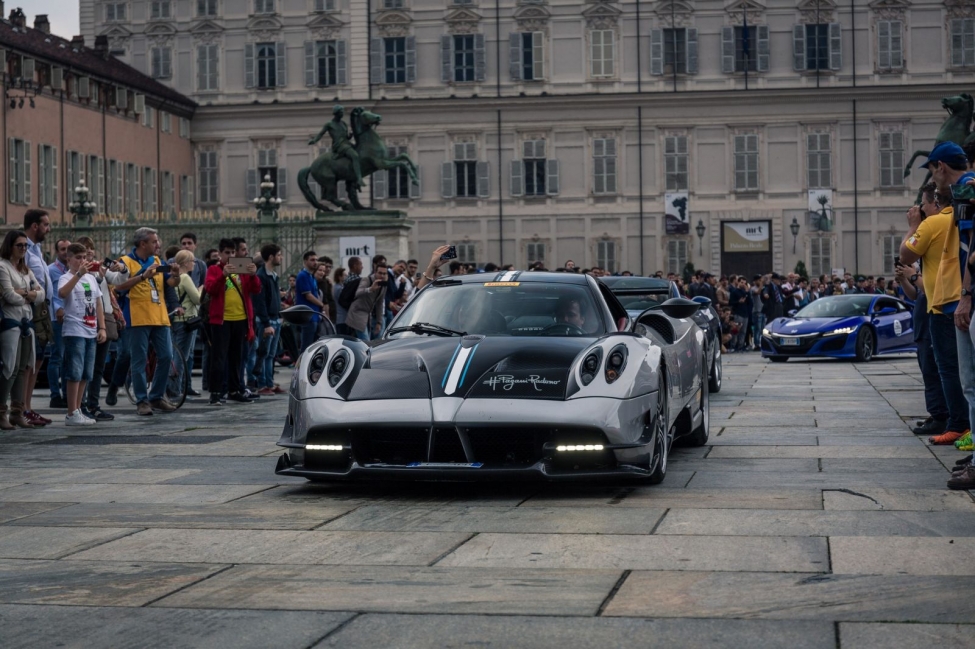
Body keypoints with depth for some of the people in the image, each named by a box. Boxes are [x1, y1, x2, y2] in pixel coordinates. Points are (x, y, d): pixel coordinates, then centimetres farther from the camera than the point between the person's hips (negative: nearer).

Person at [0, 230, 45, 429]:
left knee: (23, 368, 6)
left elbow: (42, 295, 11)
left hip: (27, 322, 8)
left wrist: (23, 293, -8)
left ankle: (17, 412, 10)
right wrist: (30, 294, 2)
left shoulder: (26, 270, 19)